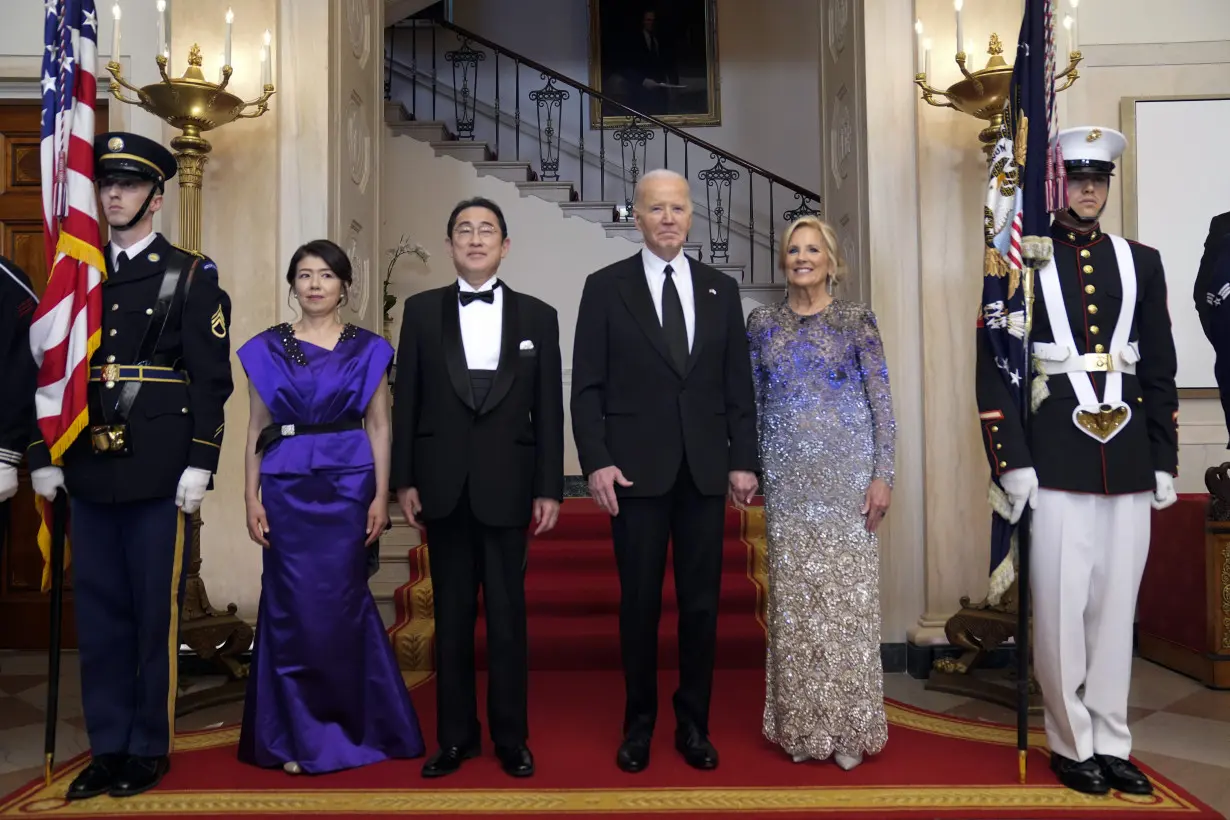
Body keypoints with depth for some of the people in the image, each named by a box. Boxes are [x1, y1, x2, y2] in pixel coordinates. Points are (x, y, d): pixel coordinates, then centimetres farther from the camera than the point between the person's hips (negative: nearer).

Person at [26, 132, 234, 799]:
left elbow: (211, 378, -5)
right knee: (98, 611, 11)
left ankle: (149, 748, 18)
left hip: (158, 472, -4)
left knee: (154, 612, 4)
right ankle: (107, 746, 24)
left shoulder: (191, 275, 1)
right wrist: (43, 456, 7)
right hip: (89, 469, 5)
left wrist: (198, 465, -12)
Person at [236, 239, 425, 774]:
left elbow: (379, 428, 3)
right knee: (292, 608, 3)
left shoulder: (368, 349, 5)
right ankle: (299, 735, 18)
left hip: (348, 486, -1)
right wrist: (251, 499, 1)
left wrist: (381, 496, -5)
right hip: (288, 489, 1)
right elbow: (256, 430, 7)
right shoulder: (267, 349, 8)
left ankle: (351, 726, 23)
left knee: (341, 604, 3)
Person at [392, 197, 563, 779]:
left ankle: (511, 736, 20)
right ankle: (455, 734, 23)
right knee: (451, 615, 10)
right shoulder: (422, 310, 6)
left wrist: (550, 487, -2)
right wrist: (403, 480, -1)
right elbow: (405, 400, 5)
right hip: (443, 486, 1)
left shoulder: (537, 316, 5)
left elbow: (549, 410, 2)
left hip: (507, 486, -1)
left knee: (507, 615, 6)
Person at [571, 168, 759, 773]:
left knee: (701, 601, 9)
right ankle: (639, 723, 23)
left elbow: (738, 385, 9)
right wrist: (597, 462, -10)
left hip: (706, 469, 3)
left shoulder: (721, 289, 10)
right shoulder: (606, 287, 2)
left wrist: (743, 459, 3)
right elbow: (587, 387, -1)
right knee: (639, 602, 6)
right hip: (636, 469, -2)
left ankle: (693, 724, 24)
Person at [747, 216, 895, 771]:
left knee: (847, 592, 1)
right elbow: (753, 402, 10)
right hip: (787, 475, 2)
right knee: (793, 596, 6)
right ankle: (801, 723, 20)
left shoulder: (855, 319, 1)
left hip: (846, 471, -2)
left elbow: (881, 399, -2)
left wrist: (882, 475, -8)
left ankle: (849, 725, 16)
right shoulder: (763, 322, 8)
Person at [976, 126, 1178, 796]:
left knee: (1117, 606, 10)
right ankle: (1072, 743, 19)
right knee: (1060, 608, 2)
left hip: (1130, 463, 4)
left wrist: (1164, 460, 7)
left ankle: (1111, 742, 24)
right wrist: (1011, 462, -11)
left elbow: (1161, 370, 12)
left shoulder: (1141, 262, 13)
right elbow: (993, 370, -5)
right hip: (1055, 463, -3)